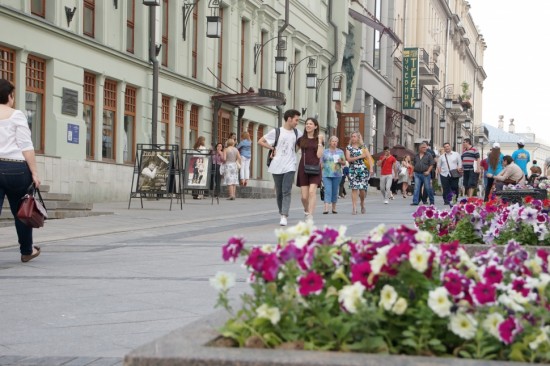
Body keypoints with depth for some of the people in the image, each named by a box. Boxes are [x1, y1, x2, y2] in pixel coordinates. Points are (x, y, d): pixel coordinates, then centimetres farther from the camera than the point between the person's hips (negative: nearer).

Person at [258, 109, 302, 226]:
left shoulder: (297, 133, 9)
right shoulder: (276, 132, 1)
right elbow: (260, 141, 5)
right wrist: (272, 148, -2)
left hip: (290, 167, 1)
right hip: (277, 167, -1)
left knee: (286, 192, -13)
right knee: (279, 192, 7)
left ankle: (284, 216, -17)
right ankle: (282, 214, 20)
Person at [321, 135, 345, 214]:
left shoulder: (340, 152, 11)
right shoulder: (325, 152, 8)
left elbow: (344, 163, 13)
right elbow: (321, 163, 11)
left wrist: (340, 162, -9)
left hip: (337, 174, 1)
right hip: (326, 174, -1)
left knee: (335, 191, 5)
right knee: (328, 191, -12)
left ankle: (334, 208, 15)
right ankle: (326, 208, -21)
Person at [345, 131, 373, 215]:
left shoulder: (363, 147, 9)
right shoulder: (349, 148, 8)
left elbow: (369, 158, 2)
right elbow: (348, 159, -4)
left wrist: (371, 168, -9)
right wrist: (359, 157, -11)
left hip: (363, 169, 0)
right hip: (353, 170, 0)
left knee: (362, 189, -4)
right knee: (354, 188, -7)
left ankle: (362, 204, 23)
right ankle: (354, 208, -7)